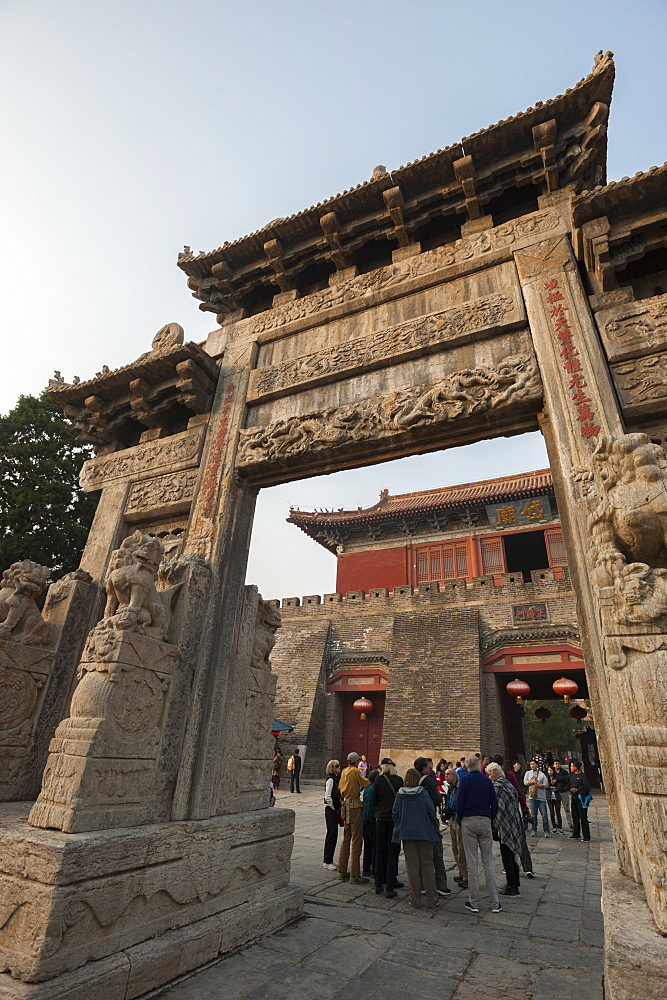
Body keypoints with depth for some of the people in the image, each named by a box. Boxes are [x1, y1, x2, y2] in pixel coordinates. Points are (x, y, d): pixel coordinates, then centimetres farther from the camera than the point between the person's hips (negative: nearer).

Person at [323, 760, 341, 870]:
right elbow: (327, 797, -20)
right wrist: (334, 808, -12)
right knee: (331, 834, -3)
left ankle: (329, 860, 22)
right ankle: (327, 861, 7)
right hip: (331, 810, -8)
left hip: (336, 809, 8)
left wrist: (339, 808, 10)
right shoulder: (330, 779, -16)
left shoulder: (337, 778, 10)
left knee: (333, 834, 12)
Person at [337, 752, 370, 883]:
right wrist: (369, 779, 5)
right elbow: (365, 783, -14)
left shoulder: (344, 771, 9)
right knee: (356, 841, -1)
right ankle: (355, 874, 3)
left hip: (346, 806, 8)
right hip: (354, 807, -8)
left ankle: (342, 871, 23)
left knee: (346, 840, 16)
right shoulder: (355, 771, -14)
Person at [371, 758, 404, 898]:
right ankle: (390, 888, 6)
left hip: (381, 819, 1)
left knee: (380, 851, 12)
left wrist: (376, 814, 12)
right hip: (395, 818, 0)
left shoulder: (378, 780, -4)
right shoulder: (399, 780, -4)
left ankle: (379, 885, 19)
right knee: (392, 852, 6)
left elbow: (373, 800, -1)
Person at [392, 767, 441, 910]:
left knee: (412, 866, 8)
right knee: (427, 864, 10)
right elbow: (431, 811, -9)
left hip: (406, 833, 1)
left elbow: (395, 812, 0)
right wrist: (435, 827, 5)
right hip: (424, 832, -1)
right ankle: (432, 901, 16)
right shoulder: (422, 792, -9)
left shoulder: (400, 794, -2)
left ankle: (415, 901, 12)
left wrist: (399, 828, 12)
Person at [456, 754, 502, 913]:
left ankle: (474, 903, 10)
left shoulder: (465, 780, -6)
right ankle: (495, 903, 13)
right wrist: (490, 819, 16)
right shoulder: (487, 780, 1)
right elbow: (494, 804, 3)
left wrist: (459, 820, 5)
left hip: (468, 822, -2)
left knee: (471, 862, 5)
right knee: (488, 861, 10)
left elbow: (460, 802, -9)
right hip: (485, 822, 3)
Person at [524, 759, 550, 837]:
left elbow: (546, 784, -3)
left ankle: (546, 831, 7)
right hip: (532, 796, 1)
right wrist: (532, 782, -8)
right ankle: (534, 830, 11)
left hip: (541, 797, -1)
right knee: (533, 815, 2)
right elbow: (525, 782, 4)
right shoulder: (528, 773, 11)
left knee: (544, 815, -3)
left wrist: (538, 785, -11)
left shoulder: (542, 774, 5)